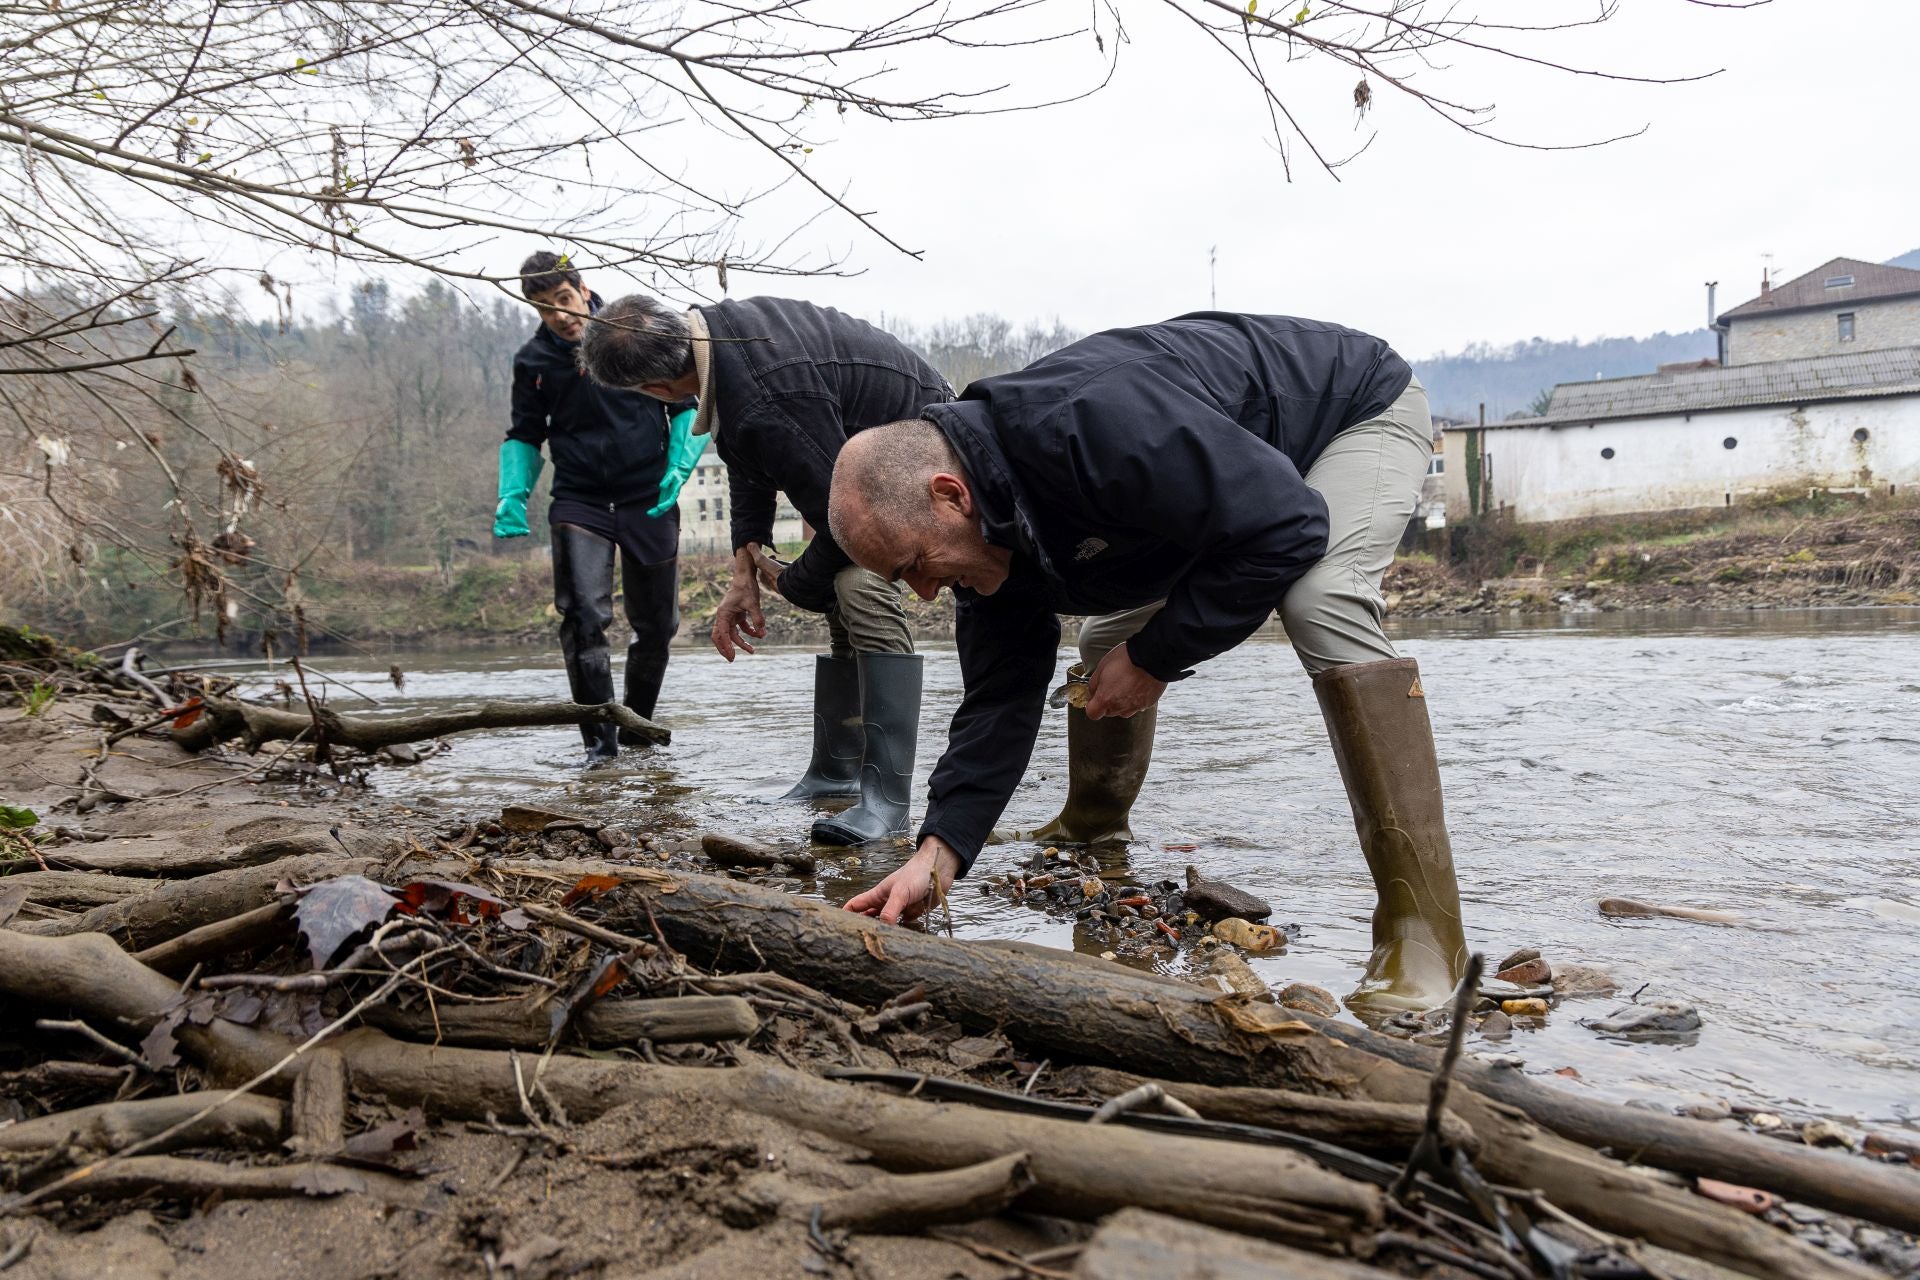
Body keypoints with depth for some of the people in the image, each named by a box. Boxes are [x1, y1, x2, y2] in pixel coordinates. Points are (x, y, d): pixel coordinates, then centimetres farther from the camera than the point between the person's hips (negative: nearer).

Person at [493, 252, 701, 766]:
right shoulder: (533, 361, 3)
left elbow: (686, 405, 5)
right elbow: (525, 436, 13)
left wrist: (678, 467, -10)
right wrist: (513, 495, -4)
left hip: (649, 500, 0)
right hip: (579, 503, 0)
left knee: (656, 626, 9)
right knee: (584, 616, -20)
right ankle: (600, 741, -12)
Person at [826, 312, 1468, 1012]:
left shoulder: (1088, 424, -42)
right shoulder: (984, 534, -13)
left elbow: (1286, 528, -38)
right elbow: (999, 699, -11)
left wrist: (1154, 658, -29)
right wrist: (937, 854, -22)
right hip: (1218, 485, 8)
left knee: (1321, 604, -34)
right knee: (1106, 642, 8)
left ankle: (1423, 929, -29)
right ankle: (1091, 832, 31)